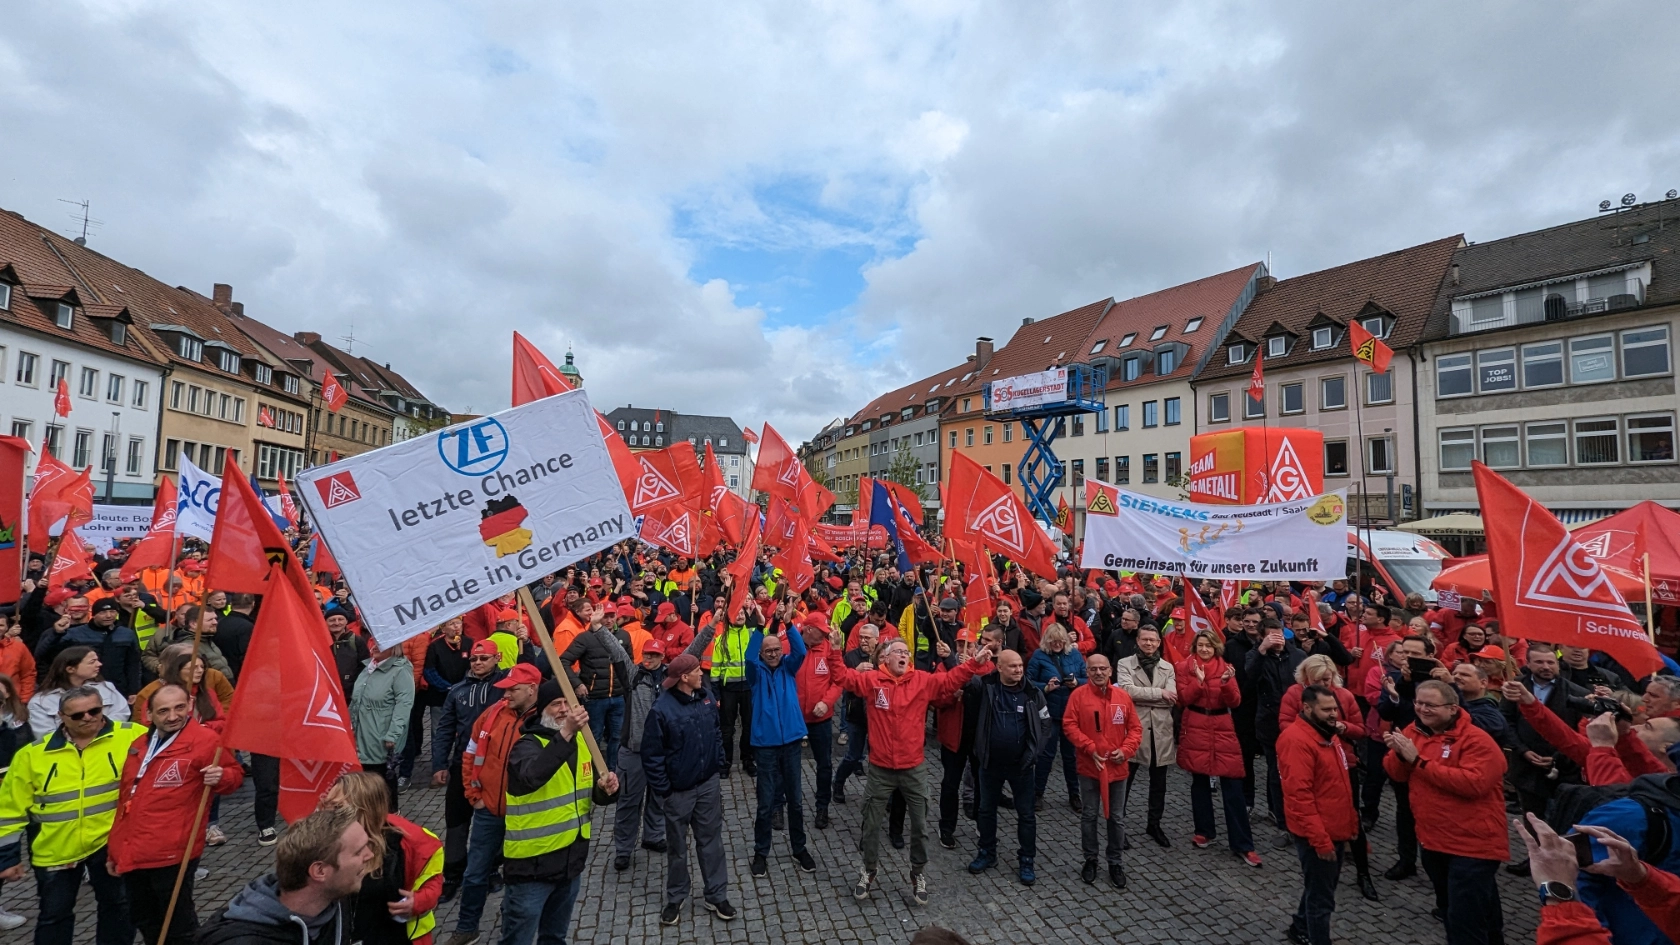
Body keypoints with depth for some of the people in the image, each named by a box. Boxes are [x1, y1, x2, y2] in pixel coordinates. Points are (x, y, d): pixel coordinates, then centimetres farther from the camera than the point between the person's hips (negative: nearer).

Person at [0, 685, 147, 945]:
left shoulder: (129, 736, -12)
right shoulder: (33, 753, -7)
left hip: (110, 842, -1)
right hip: (55, 850, 1)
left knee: (118, 904, 14)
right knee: (54, 914, 17)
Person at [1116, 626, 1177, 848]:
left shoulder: (1167, 667, 8)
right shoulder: (1125, 664, -1)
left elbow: (1172, 699, -5)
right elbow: (1127, 691, -17)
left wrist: (1140, 695, -14)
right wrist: (1159, 693, -14)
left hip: (1160, 730, 3)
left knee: (1158, 782, 15)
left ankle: (1154, 824, 31)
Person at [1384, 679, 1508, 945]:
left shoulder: (1476, 740, -18)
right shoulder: (1413, 732, 2)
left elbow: (1473, 783, -30)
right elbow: (1398, 775, 3)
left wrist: (1419, 760, -28)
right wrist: (1399, 754, -19)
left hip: (1473, 845, -7)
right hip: (1433, 840, 7)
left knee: (1465, 923, -3)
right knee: (1451, 910, 27)